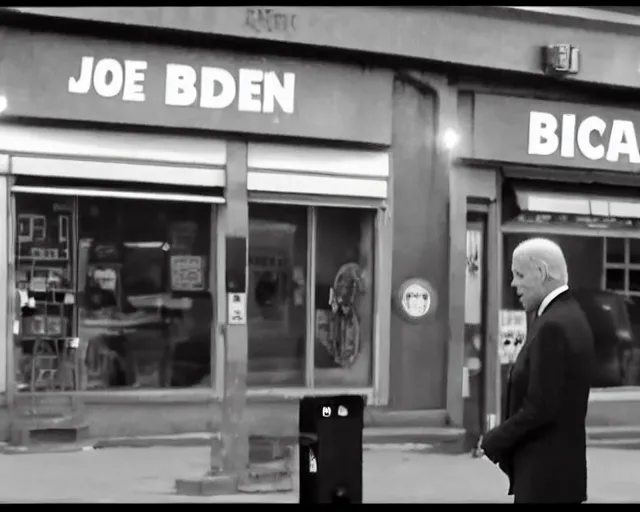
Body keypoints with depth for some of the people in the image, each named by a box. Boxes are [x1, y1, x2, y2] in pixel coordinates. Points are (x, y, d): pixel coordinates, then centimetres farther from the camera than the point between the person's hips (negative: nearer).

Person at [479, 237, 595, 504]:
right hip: (563, 465, 9)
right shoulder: (570, 315, 11)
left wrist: (494, 440, -10)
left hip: (545, 474, -9)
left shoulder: (552, 326, -19)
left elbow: (540, 407, -22)